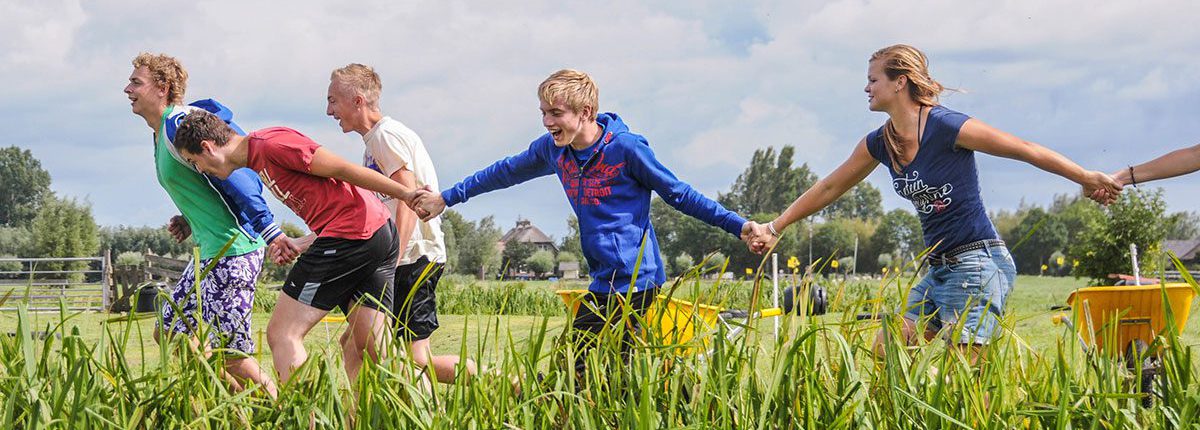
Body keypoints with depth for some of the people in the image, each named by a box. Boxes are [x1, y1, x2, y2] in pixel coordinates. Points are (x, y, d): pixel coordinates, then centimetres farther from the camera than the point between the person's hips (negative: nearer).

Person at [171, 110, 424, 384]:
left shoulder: (270, 144, -9)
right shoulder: (258, 162, 22)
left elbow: (342, 169, -12)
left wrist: (407, 195, -12)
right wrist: (297, 247, 16)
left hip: (349, 233, -10)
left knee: (281, 334, -7)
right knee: (371, 351, 7)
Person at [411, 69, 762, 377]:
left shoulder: (626, 147, -10)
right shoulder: (552, 149, 8)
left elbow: (679, 195, -2)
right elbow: (506, 172, 24)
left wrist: (738, 226, -6)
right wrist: (446, 198, 30)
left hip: (634, 282, -7)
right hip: (605, 283, 8)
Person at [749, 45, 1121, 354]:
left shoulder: (947, 128, -15)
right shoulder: (878, 144, 7)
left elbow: (1027, 151, -9)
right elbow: (829, 188, 18)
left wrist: (1087, 178, -7)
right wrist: (775, 228, 21)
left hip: (978, 264, -8)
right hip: (938, 270, 8)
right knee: (883, 353, 4)